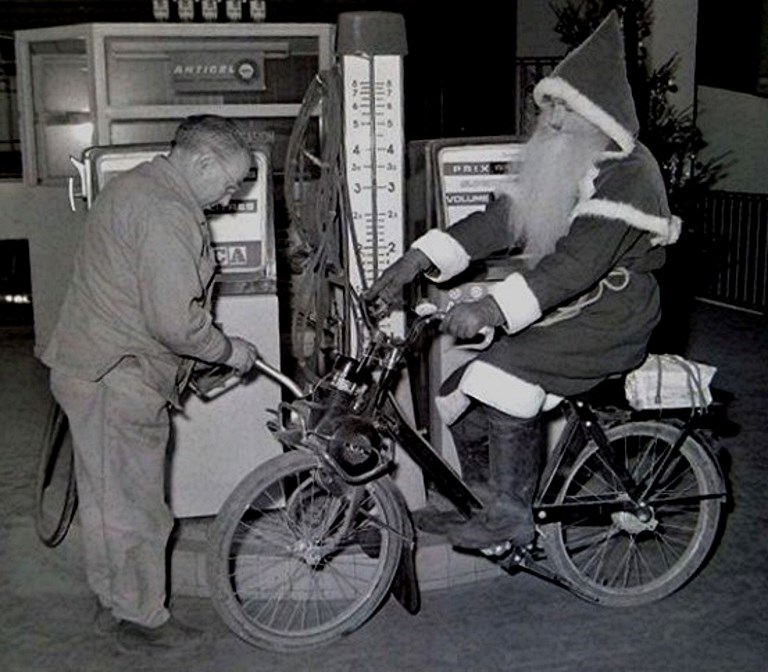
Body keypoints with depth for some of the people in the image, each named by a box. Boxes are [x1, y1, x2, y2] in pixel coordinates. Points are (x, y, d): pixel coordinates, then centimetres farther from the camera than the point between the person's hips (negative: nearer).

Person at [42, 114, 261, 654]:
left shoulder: (134, 185, 13)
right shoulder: (168, 214, -22)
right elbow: (177, 322, -27)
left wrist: (195, 361, 21)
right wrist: (228, 351, -9)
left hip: (89, 367, 11)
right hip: (118, 382, -11)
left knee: (108, 498, 20)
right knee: (135, 507, 4)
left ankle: (113, 603, 35)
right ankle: (142, 620, 19)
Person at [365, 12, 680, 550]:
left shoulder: (626, 175, -17)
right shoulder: (557, 168, 12)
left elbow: (578, 262, -30)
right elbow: (499, 218, 3)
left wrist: (491, 309, -39)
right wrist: (417, 261, -9)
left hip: (609, 322, -9)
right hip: (562, 314, 9)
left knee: (508, 383, -28)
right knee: (467, 399, 1)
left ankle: (509, 519, -16)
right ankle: (482, 504, 19)